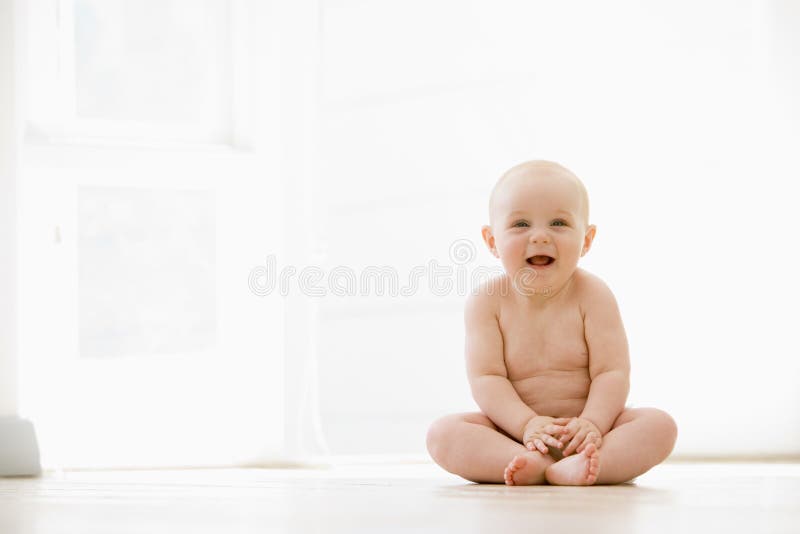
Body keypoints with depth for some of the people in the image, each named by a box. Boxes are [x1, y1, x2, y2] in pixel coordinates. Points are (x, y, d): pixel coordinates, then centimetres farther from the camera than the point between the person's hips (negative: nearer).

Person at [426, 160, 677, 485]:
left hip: (584, 427, 0)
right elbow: (486, 378, -12)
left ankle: (567, 471, -44)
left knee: (660, 425, -25)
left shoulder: (592, 295, -5)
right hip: (512, 430, 0)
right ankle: (529, 463, -42)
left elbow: (612, 372, -10)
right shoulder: (486, 301, -4)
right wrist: (527, 425, -27)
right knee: (441, 432, -24)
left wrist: (592, 423, -28)